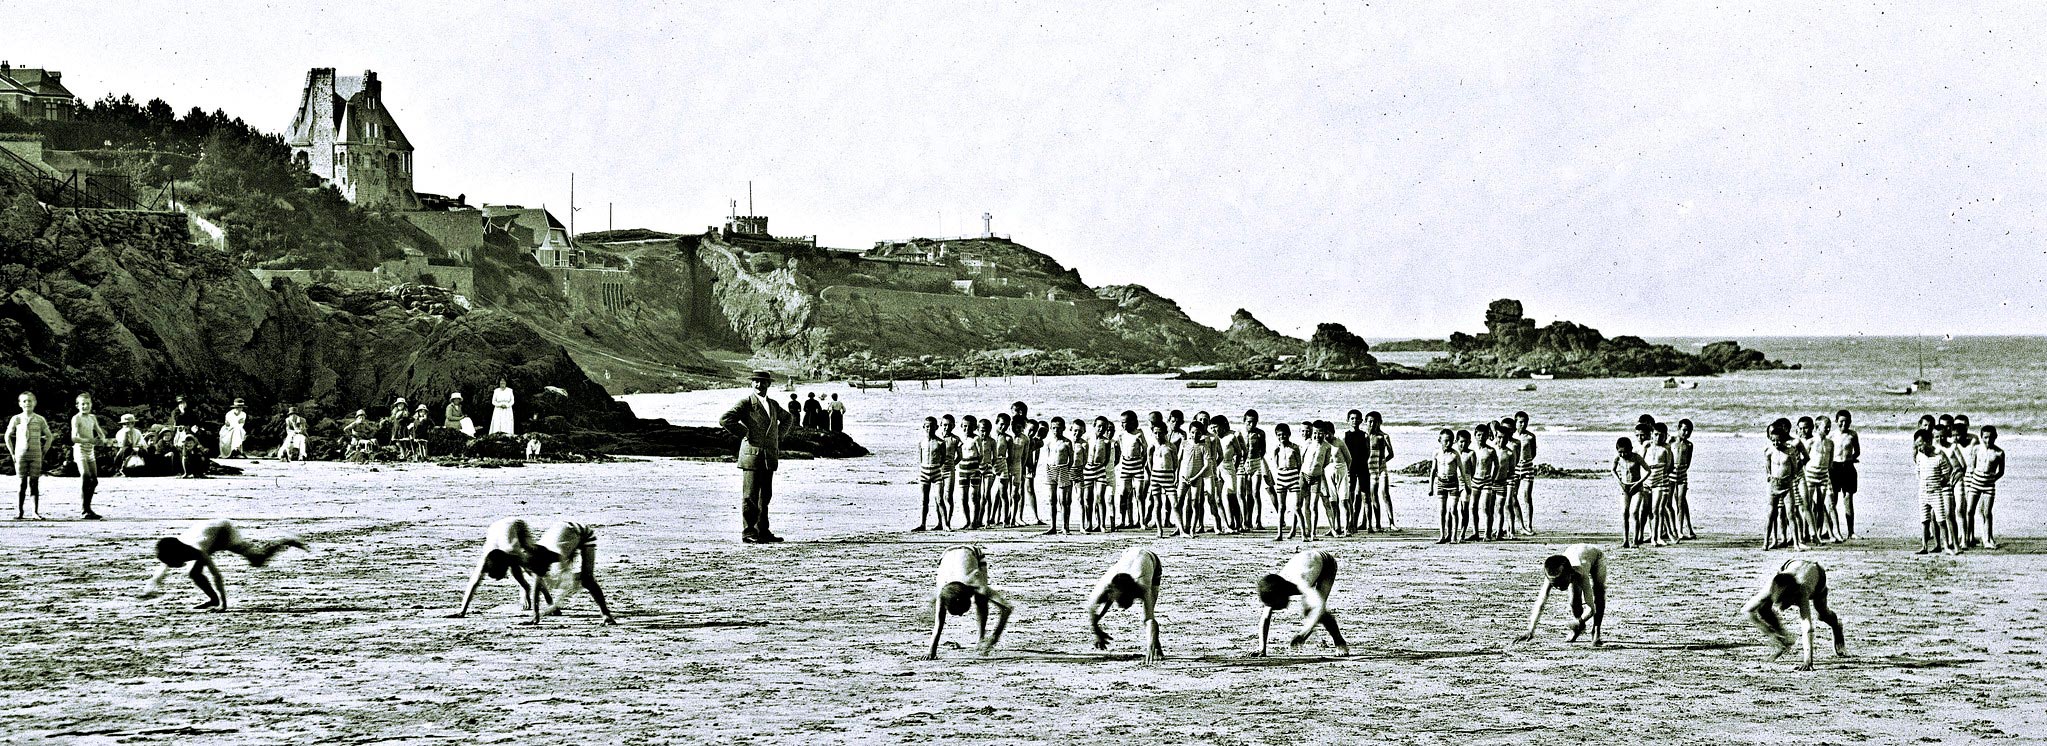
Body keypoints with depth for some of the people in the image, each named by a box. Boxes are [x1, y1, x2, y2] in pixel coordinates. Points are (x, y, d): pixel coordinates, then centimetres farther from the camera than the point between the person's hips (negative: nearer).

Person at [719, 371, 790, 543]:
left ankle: (762, 531, 16)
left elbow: (786, 418, 36)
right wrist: (744, 434, -14)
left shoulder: (773, 405, 15)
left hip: (770, 457, 7)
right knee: (750, 496, -6)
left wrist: (779, 436, 19)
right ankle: (748, 532, -4)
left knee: (765, 496, 10)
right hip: (752, 456, -7)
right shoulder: (745, 403, -6)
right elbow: (725, 419, -17)